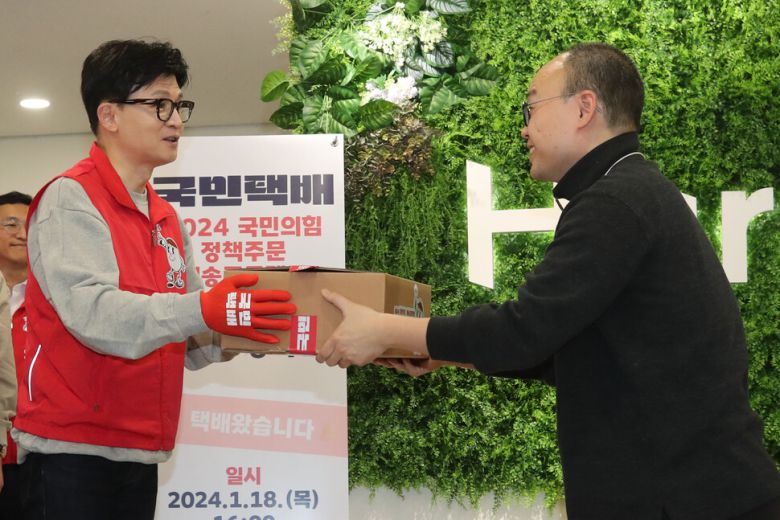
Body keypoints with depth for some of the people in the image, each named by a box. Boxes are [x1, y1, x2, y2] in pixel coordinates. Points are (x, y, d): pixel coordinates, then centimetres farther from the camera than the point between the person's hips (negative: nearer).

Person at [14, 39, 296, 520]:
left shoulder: (166, 218, 14)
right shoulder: (70, 199, -9)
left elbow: (191, 344, 12)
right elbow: (93, 313, -25)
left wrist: (243, 329, -5)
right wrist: (202, 311, -34)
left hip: (141, 452, 7)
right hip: (72, 448, -7)